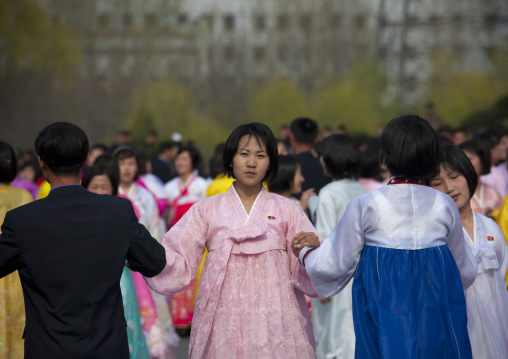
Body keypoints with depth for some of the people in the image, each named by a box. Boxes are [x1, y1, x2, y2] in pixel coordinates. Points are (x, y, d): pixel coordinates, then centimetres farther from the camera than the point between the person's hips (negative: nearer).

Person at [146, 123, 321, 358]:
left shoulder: (287, 211, 8)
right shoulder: (206, 210, 8)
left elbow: (304, 277, 4)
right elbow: (178, 265, 0)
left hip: (274, 320, 0)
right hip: (224, 321, 0)